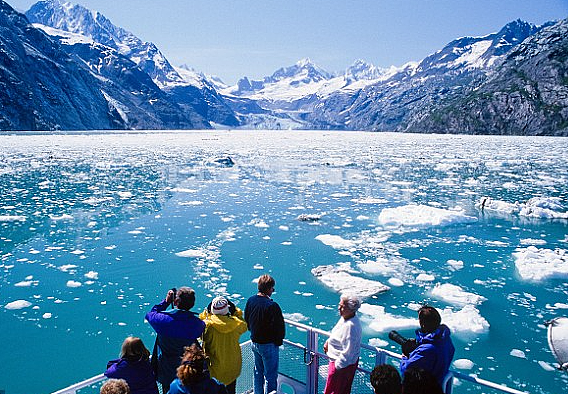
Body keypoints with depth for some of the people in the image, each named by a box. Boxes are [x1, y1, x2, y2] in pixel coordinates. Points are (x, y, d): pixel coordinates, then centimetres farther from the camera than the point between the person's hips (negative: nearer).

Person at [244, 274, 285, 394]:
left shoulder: (250, 301, -4)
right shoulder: (272, 306, -26)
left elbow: (246, 321, 9)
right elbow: (280, 328, -21)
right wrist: (278, 341, -3)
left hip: (254, 343, 7)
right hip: (269, 344, -7)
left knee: (258, 372, 24)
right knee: (270, 375, 8)